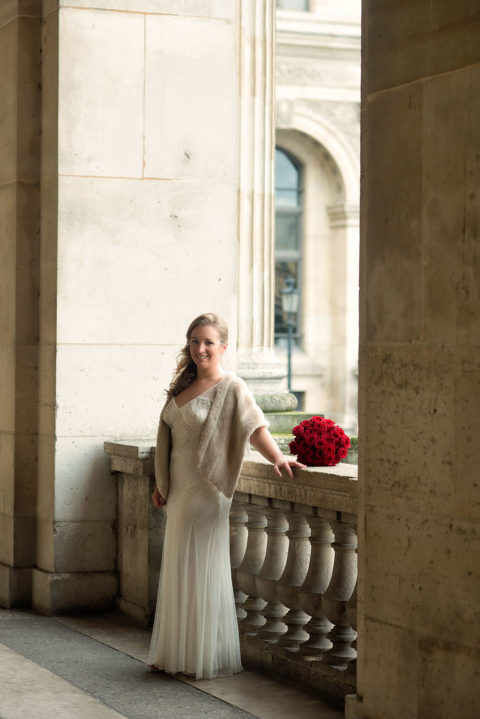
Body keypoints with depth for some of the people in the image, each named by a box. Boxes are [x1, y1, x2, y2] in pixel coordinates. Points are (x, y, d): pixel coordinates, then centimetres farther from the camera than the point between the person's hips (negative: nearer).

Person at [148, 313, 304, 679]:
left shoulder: (231, 388, -10)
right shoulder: (184, 386, 12)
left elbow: (255, 426, -22)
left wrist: (276, 457, -38)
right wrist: (162, 484, 20)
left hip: (207, 492, -8)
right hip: (180, 492, 8)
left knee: (204, 572, -2)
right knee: (178, 570, 13)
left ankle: (211, 658, 8)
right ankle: (176, 653, 24)